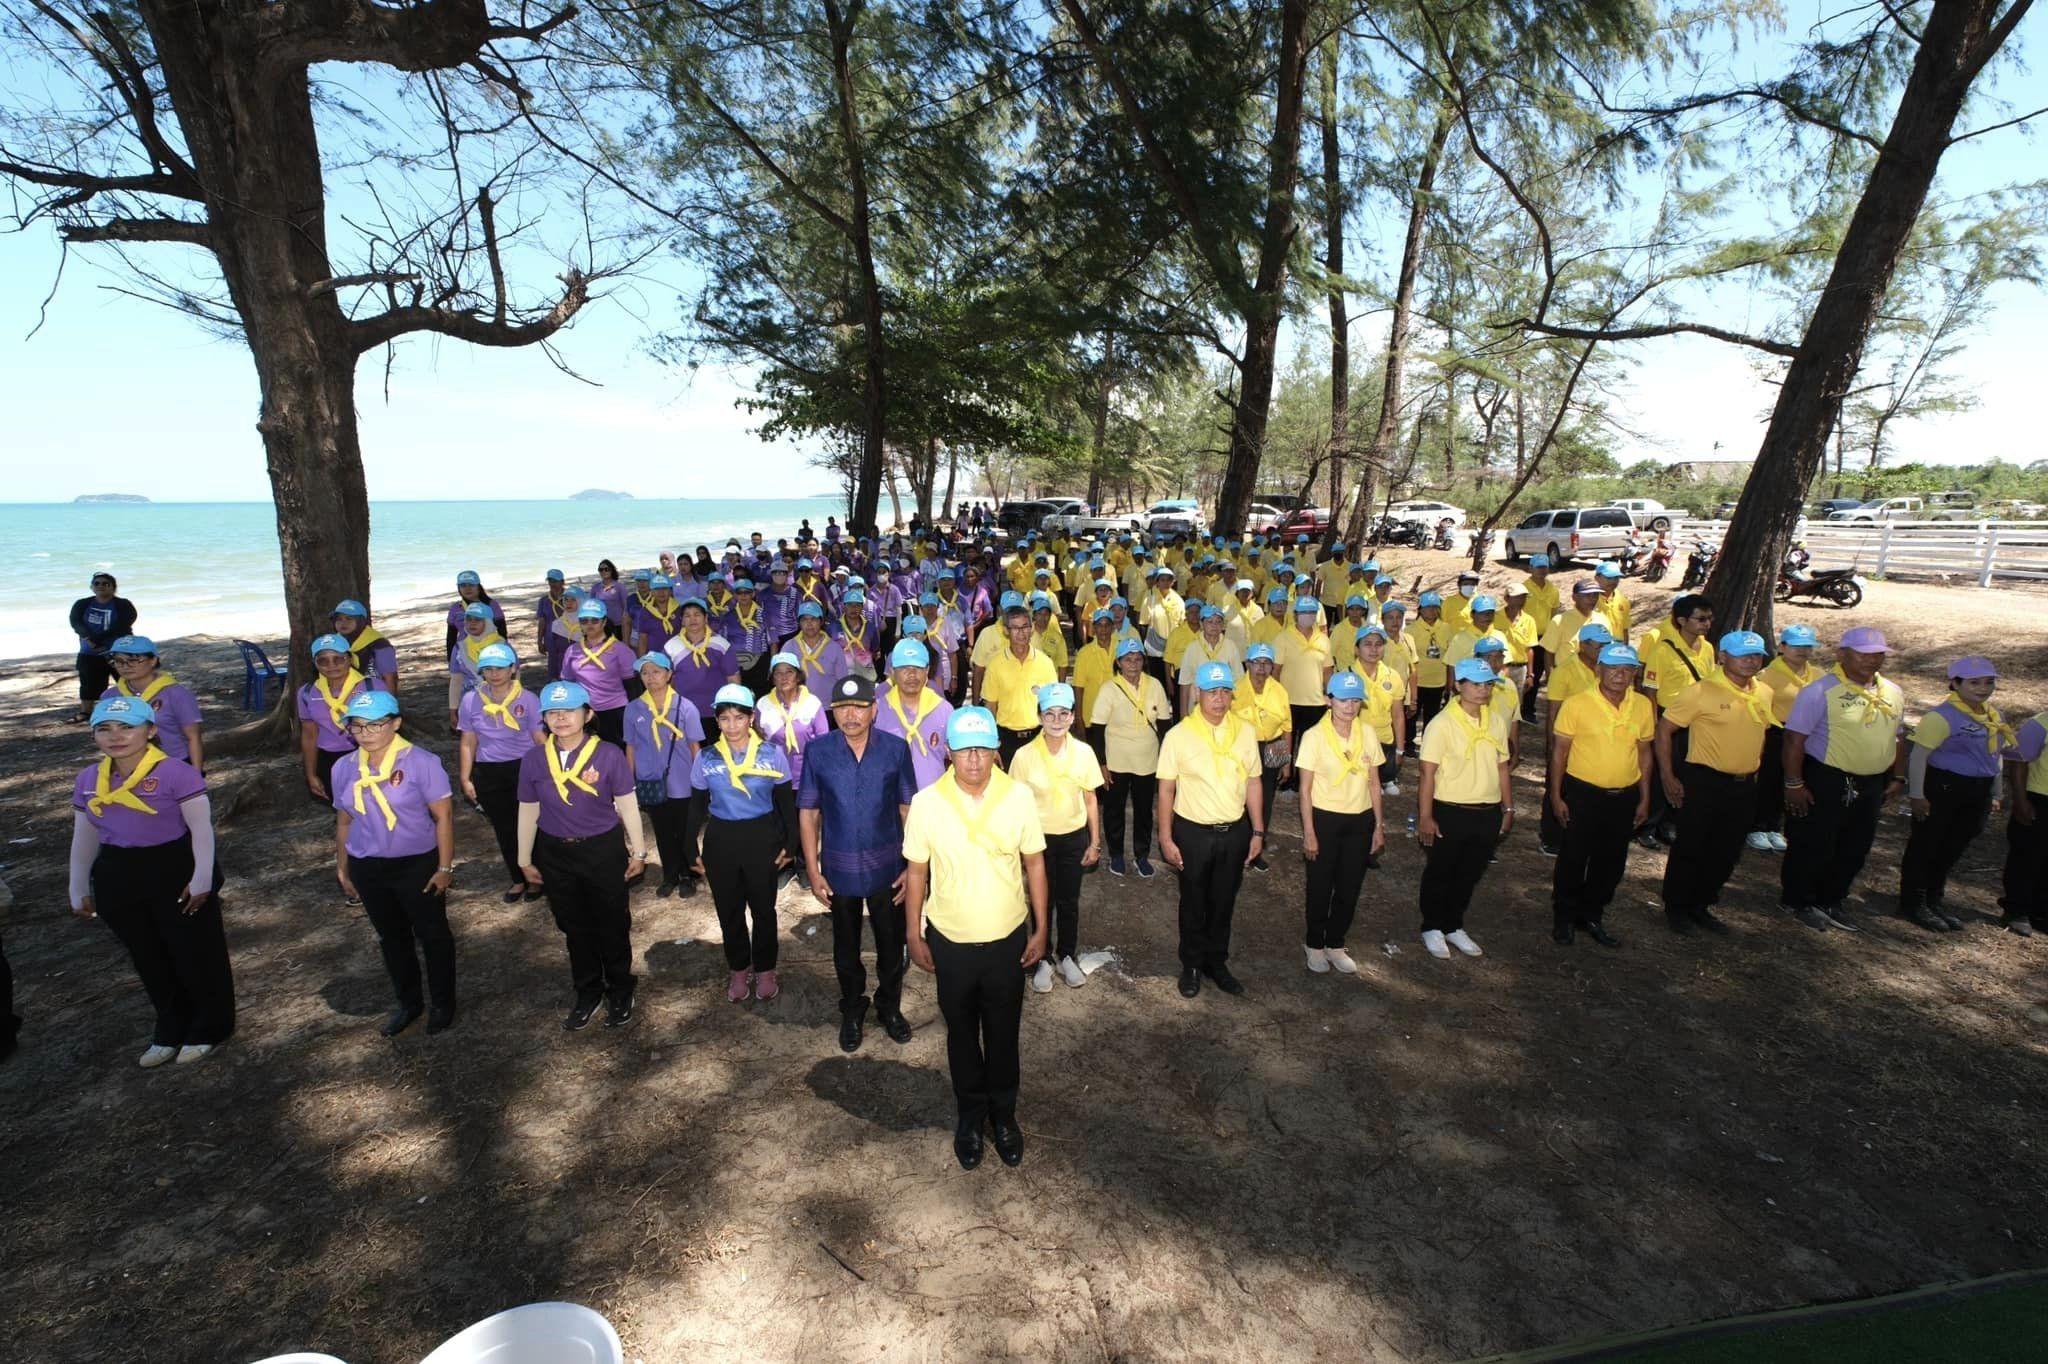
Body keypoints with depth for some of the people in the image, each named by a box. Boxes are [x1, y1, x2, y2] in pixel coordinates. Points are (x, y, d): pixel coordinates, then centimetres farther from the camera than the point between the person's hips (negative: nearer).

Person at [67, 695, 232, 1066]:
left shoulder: (176, 773, -16)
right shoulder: (88, 780, 4)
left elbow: (202, 830, -15)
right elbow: (83, 839, 13)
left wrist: (201, 880, -17)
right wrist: (79, 890, 15)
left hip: (175, 872, -6)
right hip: (117, 879, 6)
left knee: (195, 954, 6)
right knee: (149, 959, 18)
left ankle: (209, 1029, 24)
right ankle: (170, 1031, 34)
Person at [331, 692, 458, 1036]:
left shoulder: (421, 762, -16)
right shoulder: (344, 768, 0)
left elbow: (443, 816, -14)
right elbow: (344, 821, 11)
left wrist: (444, 867, -14)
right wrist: (342, 868, 14)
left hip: (417, 865, -5)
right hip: (367, 869, 5)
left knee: (432, 935, 10)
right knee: (391, 937, 19)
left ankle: (442, 1003, 28)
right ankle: (409, 1002, 36)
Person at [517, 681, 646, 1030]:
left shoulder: (609, 754, -15)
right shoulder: (534, 759, -6)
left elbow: (627, 804, -6)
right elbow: (528, 812, 4)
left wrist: (637, 852, 0)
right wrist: (525, 860, 10)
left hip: (604, 850, -3)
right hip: (555, 854, 3)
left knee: (612, 925, 12)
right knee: (574, 926, 18)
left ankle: (619, 992, 32)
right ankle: (588, 992, 37)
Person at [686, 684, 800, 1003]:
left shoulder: (772, 754, -9)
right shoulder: (705, 757, -4)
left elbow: (786, 803, 0)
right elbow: (697, 806, 6)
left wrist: (790, 843, 0)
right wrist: (691, 849, 6)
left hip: (762, 839, -1)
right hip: (720, 842, 2)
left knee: (764, 908, 11)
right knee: (729, 910, 14)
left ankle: (765, 970, 31)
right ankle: (739, 969, 34)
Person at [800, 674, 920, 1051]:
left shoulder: (896, 748, -11)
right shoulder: (818, 752, -10)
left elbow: (908, 808, -5)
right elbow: (808, 812, -4)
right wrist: (812, 869, -5)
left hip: (888, 867, 0)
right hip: (840, 869, 0)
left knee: (891, 944, 16)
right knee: (846, 947, 19)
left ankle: (890, 1006, 42)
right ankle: (852, 1011, 42)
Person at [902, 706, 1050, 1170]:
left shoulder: (1019, 796, -13)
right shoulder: (926, 802, -15)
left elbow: (1034, 864, -3)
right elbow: (916, 871, -4)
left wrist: (1041, 928, 0)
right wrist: (914, 936, 0)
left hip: (1008, 939, 1)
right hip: (950, 941, 0)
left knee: (1004, 1033, 18)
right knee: (962, 1033, 19)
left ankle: (1003, 1114, 42)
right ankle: (970, 1115, 43)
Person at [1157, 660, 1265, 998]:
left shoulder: (1244, 732, -2)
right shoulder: (1178, 735, -11)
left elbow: (1253, 783, 5)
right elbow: (1166, 789, -7)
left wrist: (1258, 831, 4)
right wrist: (1166, 838, -8)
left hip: (1235, 831, 3)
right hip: (1193, 832, -2)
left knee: (1224, 901, 16)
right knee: (1194, 903, 13)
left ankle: (1217, 962, 35)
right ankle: (1192, 965, 32)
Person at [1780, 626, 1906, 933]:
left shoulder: (1893, 693, 9)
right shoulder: (1821, 690, -15)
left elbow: (1894, 738, 21)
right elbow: (1795, 738, -16)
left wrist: (1896, 778, 19)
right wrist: (1794, 783, -18)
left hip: (1871, 786, 7)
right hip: (1824, 781, -7)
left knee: (1854, 850, 16)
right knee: (1813, 847, 4)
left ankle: (1831, 901, 32)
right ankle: (1800, 902, 21)